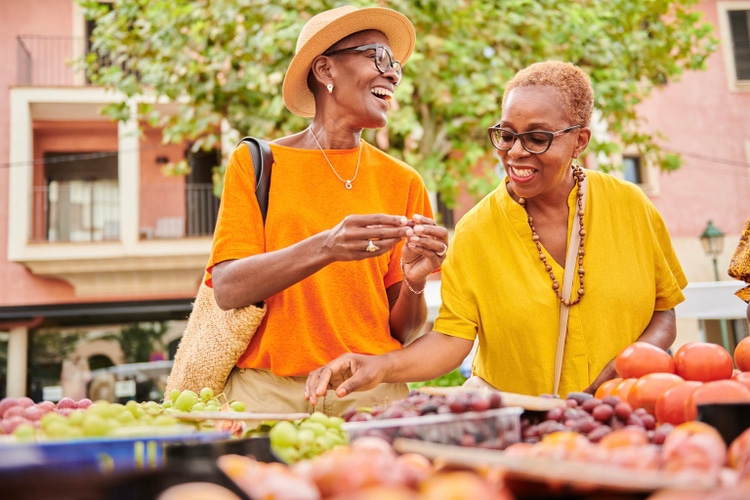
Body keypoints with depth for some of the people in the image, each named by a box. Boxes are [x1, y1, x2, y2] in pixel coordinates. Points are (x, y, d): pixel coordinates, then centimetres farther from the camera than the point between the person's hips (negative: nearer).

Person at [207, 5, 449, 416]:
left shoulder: (402, 182, 6)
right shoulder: (254, 163, 1)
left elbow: (403, 332, 7)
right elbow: (227, 290, -10)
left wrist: (414, 281, -14)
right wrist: (325, 249, -23)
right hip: (267, 392, -1)